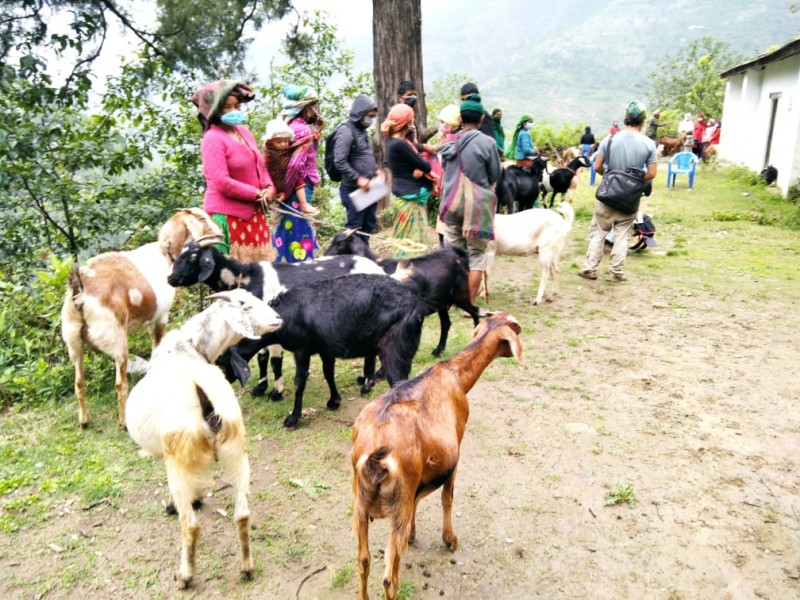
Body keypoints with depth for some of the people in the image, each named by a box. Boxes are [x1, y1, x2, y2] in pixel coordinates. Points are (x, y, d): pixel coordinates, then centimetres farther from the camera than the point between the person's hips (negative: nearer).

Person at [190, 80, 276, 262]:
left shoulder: (244, 132, 11)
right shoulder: (212, 139, -13)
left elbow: (260, 165, 18)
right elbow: (223, 183, -20)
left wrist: (269, 188, -2)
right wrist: (258, 193, -13)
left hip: (252, 211, 8)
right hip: (226, 215, -8)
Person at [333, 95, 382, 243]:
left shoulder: (362, 131, 14)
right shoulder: (346, 131, -14)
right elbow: (339, 162, -22)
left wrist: (376, 170, 8)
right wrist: (358, 178, -22)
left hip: (367, 188, 9)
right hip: (353, 189, -9)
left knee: (369, 224, 17)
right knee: (354, 227, -1)